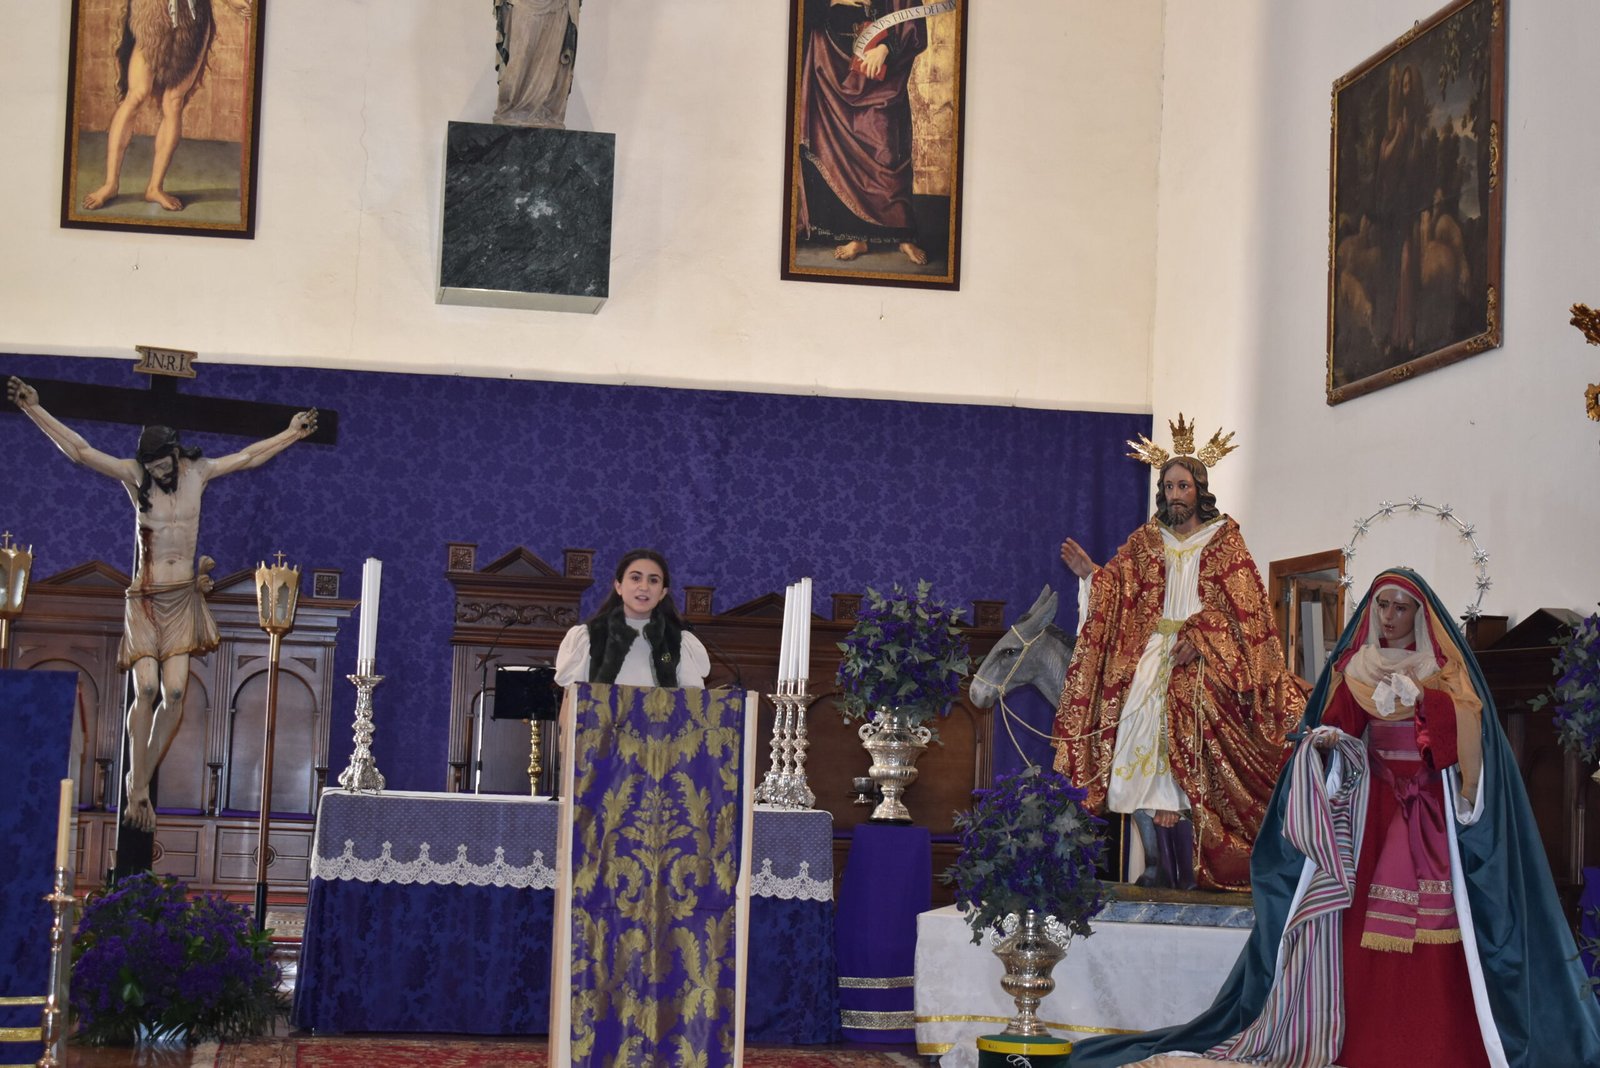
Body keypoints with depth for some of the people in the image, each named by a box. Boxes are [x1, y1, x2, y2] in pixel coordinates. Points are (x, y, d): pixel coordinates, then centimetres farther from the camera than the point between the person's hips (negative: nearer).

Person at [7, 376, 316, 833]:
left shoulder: (197, 472, 5)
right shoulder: (134, 475, -2)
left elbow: (248, 457, 18)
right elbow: (79, 450, -6)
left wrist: (292, 433, 25)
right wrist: (34, 409, -11)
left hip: (184, 598, 2)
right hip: (146, 598, -2)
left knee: (174, 693, -8)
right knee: (146, 689, -14)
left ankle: (139, 782, 4)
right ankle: (138, 789, -6)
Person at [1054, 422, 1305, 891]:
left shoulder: (1223, 539, 7)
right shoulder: (1148, 540, 17)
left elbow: (1238, 603, -2)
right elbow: (1119, 590, 10)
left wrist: (1199, 635, -14)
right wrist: (1090, 573, -9)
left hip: (1201, 658, -3)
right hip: (1152, 652, 3)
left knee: (1186, 741, -18)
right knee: (1141, 730, -13)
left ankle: (1188, 868, -16)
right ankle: (1156, 866, -13)